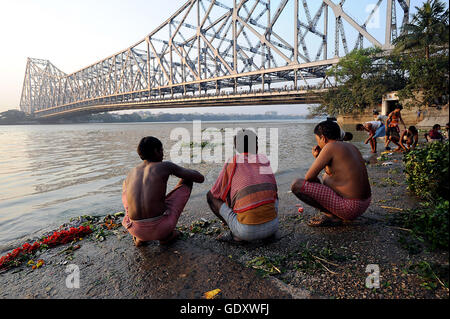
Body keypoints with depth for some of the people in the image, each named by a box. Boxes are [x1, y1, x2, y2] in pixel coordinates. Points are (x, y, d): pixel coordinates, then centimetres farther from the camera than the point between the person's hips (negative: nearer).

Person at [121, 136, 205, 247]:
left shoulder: (131, 174, 12)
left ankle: (140, 237, 19)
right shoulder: (166, 166, -1)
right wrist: (186, 171, 27)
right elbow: (201, 178, 4)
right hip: (161, 228, -4)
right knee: (188, 180, 12)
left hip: (135, 230, 5)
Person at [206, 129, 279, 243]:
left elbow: (216, 194, 13)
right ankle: (269, 232, 17)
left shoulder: (231, 163, 7)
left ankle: (237, 234, 3)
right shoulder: (265, 160, 15)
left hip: (248, 231, -3)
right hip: (273, 226, 4)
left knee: (210, 195, 12)